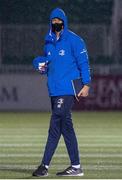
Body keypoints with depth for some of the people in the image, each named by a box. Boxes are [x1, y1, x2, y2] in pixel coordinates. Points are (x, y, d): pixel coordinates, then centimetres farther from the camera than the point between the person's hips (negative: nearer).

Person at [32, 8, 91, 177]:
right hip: (54, 90, 7)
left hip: (67, 90, -7)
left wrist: (86, 84, -12)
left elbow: (83, 62, -5)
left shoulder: (73, 40, -4)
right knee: (66, 127, 8)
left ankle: (45, 165, -15)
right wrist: (40, 63, 3)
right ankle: (76, 166, 12)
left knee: (55, 126, -13)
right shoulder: (48, 43, 16)